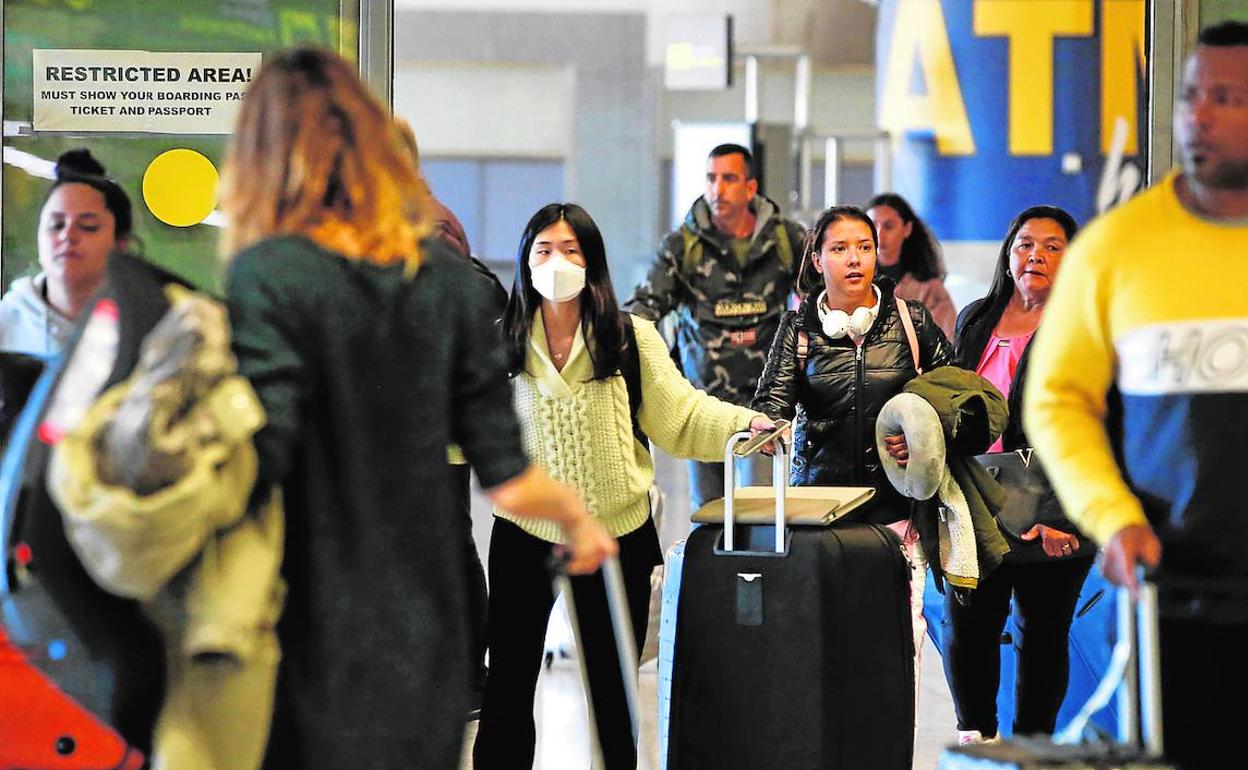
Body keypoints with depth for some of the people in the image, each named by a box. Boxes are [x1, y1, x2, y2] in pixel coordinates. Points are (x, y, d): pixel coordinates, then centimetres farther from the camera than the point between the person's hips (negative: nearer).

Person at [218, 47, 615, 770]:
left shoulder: (267, 277, -12)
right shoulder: (451, 277, 3)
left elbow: (256, 463, -21)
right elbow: (510, 480, 4)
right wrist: (580, 517, 23)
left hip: (317, 657, -5)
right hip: (426, 654, 5)